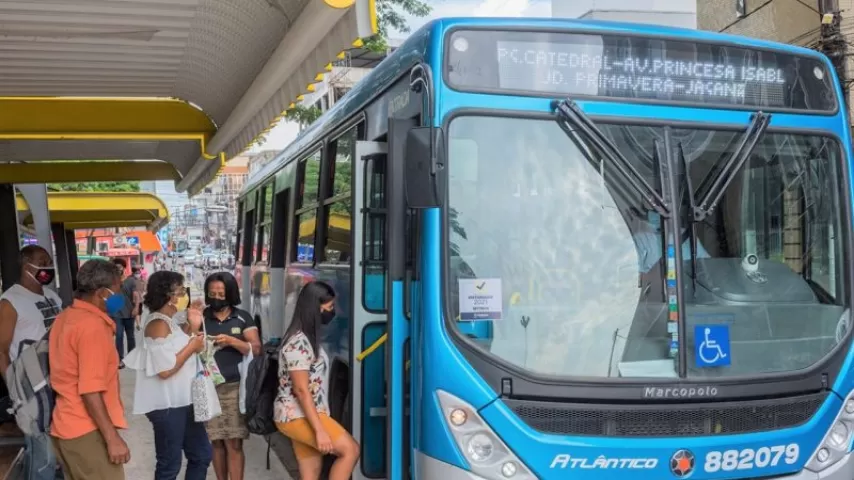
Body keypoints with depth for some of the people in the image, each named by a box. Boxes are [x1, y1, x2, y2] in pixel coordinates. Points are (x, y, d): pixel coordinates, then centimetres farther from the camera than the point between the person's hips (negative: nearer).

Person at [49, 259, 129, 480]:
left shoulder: (66, 318, 9)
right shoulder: (92, 326, -19)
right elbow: (90, 391, -23)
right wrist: (113, 438, -21)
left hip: (66, 426, 10)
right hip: (87, 432, -9)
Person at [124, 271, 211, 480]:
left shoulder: (169, 322, 11)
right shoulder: (158, 324, -19)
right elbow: (165, 370, -26)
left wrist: (192, 327, 8)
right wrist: (192, 347, -15)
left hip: (182, 402, 10)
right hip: (167, 405, -10)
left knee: (201, 455, 17)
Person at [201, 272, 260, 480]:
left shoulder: (243, 318, 4)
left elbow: (256, 349, -2)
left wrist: (232, 341, -16)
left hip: (235, 387, -1)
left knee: (234, 443, -4)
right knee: (216, 442, 6)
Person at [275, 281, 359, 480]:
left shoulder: (309, 339, 13)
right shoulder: (298, 342, -18)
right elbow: (301, 390, -21)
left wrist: (320, 424, 18)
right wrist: (320, 430, -23)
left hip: (304, 415, 9)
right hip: (297, 415, -9)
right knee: (350, 450, -11)